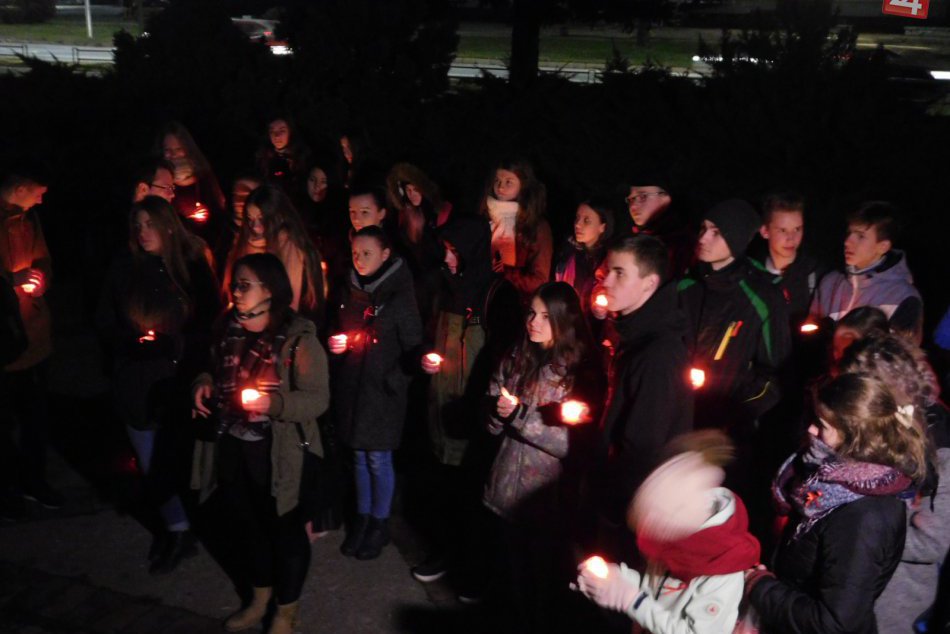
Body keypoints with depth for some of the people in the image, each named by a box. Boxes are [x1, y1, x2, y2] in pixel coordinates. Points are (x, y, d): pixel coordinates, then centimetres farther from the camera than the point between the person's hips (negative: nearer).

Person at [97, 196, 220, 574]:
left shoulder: (192, 265, -4)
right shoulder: (125, 268, 0)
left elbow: (209, 320, 0)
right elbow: (105, 323, 7)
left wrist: (175, 344, -13)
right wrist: (133, 340, -9)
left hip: (179, 379, -2)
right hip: (138, 381, 2)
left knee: (178, 456, 6)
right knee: (152, 461, 6)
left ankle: (175, 528, 26)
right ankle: (176, 529, 23)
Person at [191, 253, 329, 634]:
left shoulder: (297, 337, -17)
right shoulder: (228, 329, 3)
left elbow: (318, 399, -18)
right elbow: (215, 370, 20)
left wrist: (273, 402, -32)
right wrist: (203, 383, -2)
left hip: (277, 452, -6)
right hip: (231, 446, 7)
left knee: (284, 528, 9)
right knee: (239, 524, 20)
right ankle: (260, 598, 44)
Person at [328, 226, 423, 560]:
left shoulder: (399, 295, -12)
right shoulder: (351, 291, 5)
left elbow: (412, 345, -11)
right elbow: (337, 329, 19)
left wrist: (422, 359, -33)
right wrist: (335, 343, -2)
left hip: (383, 389, -5)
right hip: (351, 386, 5)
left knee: (378, 458, 5)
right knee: (359, 455, 16)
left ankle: (380, 523, 23)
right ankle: (362, 517, 31)